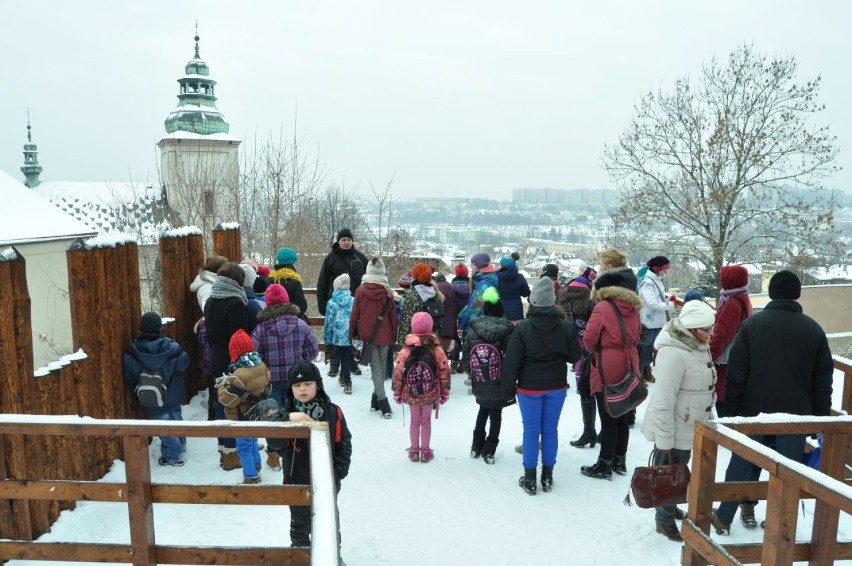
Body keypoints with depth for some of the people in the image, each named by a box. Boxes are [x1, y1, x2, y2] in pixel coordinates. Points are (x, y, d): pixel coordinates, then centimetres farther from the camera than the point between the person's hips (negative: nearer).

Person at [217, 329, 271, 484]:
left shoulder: (240, 375, -31)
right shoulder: (261, 366, -5)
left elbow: (227, 400, -24)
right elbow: (266, 388, 9)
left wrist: (222, 385, -7)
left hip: (244, 419, -8)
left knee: (244, 447, 8)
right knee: (252, 442, 27)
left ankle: (251, 477, 18)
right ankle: (256, 467, 44)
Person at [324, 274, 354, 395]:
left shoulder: (331, 303, -7)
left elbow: (329, 322, -3)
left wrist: (327, 340, 6)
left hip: (338, 336, -2)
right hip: (352, 336, 2)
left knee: (343, 358, 9)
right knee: (346, 357, 21)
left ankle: (347, 382, 10)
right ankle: (343, 377, 37)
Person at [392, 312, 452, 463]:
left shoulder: (406, 350, -15)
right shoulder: (437, 349, -13)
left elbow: (397, 373, -11)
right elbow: (444, 372, -8)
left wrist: (397, 392, 3)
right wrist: (445, 392, 5)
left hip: (411, 393, 0)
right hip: (430, 393, 0)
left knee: (414, 420, 18)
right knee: (426, 420, 16)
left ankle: (414, 451, 26)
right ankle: (425, 451, 25)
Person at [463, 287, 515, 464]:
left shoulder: (473, 331, -6)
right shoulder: (507, 332, -15)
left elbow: (465, 359, -2)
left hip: (480, 385, 3)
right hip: (499, 386, -3)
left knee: (482, 412, 24)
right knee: (496, 416, 12)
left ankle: (476, 447, 30)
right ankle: (488, 451, 14)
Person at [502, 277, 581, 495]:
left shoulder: (523, 327, -15)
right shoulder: (566, 326, -7)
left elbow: (511, 361, -12)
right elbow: (574, 356, 3)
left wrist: (508, 388, -3)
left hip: (529, 387, -2)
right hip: (557, 386, 3)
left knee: (531, 431, 7)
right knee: (550, 429, 12)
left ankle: (530, 479, 15)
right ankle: (547, 477, 23)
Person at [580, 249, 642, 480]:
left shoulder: (603, 307, -19)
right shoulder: (633, 306, 2)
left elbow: (589, 338, -13)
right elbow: (636, 335, 12)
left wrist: (595, 351, 6)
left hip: (607, 368, -7)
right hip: (628, 366, 7)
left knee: (608, 419, 2)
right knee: (622, 416, 16)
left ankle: (604, 466, 13)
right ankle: (620, 461, 29)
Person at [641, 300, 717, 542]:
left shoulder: (697, 345, 1)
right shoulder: (674, 353, -30)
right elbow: (663, 401, -28)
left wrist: (705, 419, 22)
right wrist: (665, 440, -23)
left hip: (689, 426, 9)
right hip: (673, 429, -9)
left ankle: (670, 507, 45)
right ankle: (665, 520, 28)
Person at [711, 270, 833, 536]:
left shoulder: (752, 324, -6)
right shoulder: (814, 329, 1)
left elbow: (736, 374, -7)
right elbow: (823, 380, 5)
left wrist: (731, 412, 0)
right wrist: (821, 418, 12)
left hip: (755, 413, -1)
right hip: (796, 415, 1)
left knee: (742, 465, 11)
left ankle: (724, 519, 19)